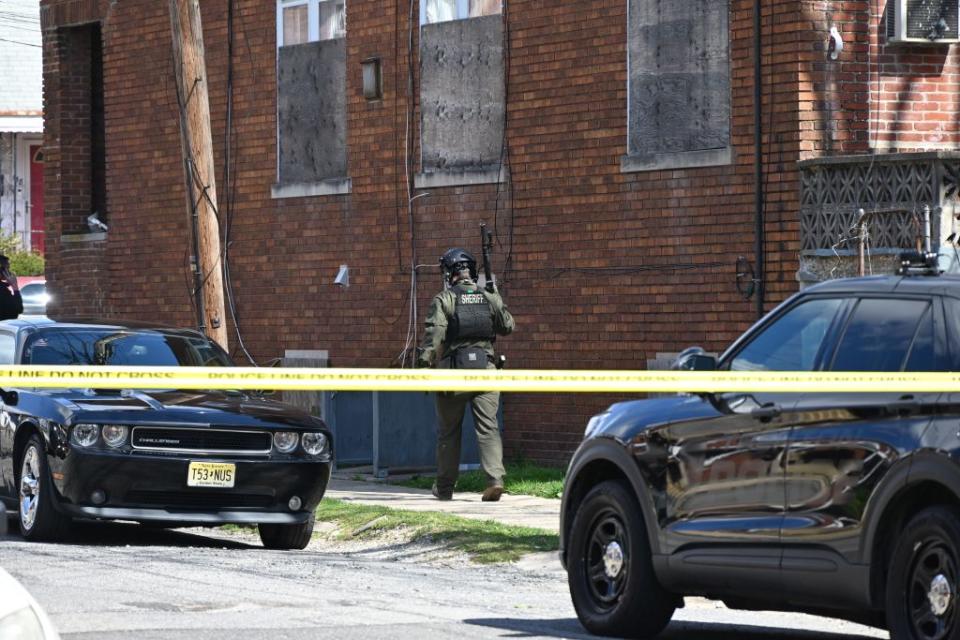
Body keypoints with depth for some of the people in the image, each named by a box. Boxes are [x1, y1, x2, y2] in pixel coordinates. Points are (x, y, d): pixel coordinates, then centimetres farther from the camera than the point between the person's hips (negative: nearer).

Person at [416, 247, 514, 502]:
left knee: (449, 431, 10)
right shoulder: (490, 298, 5)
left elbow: (434, 335, -14)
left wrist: (424, 365, -13)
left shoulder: (444, 300, -5)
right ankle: (495, 478, -19)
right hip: (485, 370, 2)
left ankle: (444, 487, 19)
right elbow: (507, 326, 18)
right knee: (488, 428, -1)